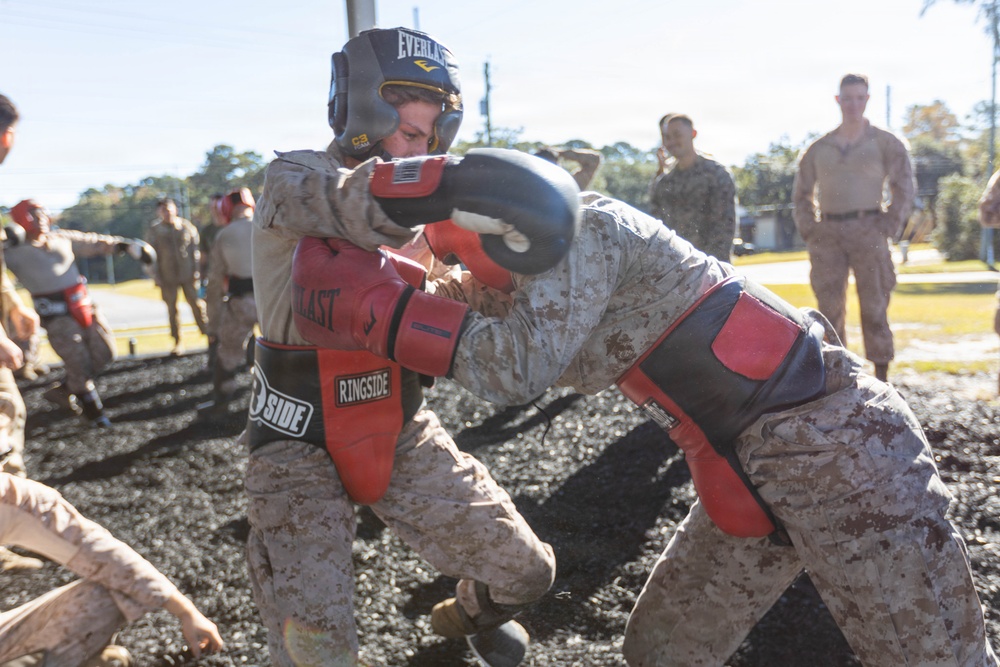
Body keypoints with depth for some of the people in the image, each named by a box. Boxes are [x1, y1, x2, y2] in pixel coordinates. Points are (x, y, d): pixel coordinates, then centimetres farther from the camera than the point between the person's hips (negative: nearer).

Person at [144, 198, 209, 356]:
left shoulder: (187, 227, 3)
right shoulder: (154, 231, 3)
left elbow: (195, 250, 4)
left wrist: (196, 271, -2)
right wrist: (156, 277, -2)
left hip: (188, 275, -1)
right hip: (167, 277, 1)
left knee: (197, 305, 1)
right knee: (172, 309, 5)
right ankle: (177, 343, 11)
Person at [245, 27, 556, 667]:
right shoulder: (292, 177, -15)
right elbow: (374, 203, -38)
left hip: (401, 430, 5)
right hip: (303, 442, -4)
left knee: (525, 571, 8)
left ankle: (470, 615, 43)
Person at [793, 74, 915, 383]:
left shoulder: (885, 143, 5)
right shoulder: (819, 148, 12)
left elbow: (905, 187, 3)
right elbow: (801, 193, 18)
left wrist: (887, 227, -7)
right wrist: (809, 230, 6)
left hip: (867, 232, -3)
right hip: (828, 234, 3)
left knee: (874, 307, -3)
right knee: (829, 309, 4)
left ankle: (881, 377, 5)